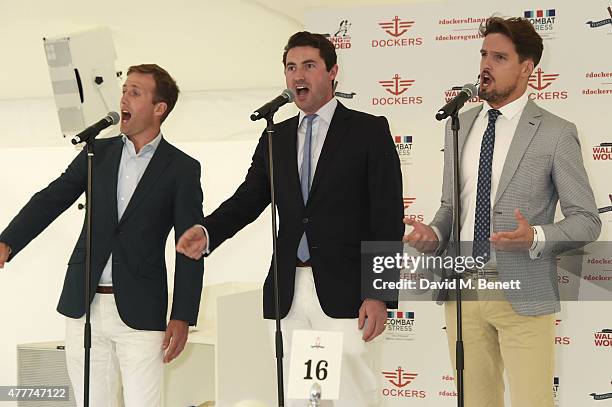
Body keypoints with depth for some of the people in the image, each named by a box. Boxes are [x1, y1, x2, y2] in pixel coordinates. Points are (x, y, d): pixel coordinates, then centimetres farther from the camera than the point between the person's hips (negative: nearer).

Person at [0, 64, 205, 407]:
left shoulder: (182, 169, -1)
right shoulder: (98, 153, 10)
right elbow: (50, 199, 3)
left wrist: (182, 318, -8)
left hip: (140, 311, -4)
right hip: (84, 305, 4)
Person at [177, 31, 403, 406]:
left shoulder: (369, 130, 1)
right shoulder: (275, 139, 16)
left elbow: (388, 218, -4)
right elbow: (248, 199, 7)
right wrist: (207, 232, -14)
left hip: (343, 293, -5)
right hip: (288, 293, 5)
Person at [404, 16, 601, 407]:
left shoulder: (556, 133, -5)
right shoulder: (459, 125, 10)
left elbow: (586, 220, -4)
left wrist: (535, 238, -22)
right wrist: (434, 233, -4)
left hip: (523, 296, -4)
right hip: (462, 289, 5)